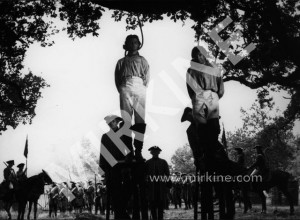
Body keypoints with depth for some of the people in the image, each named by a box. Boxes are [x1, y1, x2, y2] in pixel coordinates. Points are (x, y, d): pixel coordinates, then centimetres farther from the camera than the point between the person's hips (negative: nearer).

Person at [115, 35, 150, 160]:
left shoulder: (142, 60, 22)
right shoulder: (121, 62, 22)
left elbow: (147, 77, 11)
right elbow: (117, 78, 12)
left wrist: (143, 88, -2)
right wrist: (121, 90, 0)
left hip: (140, 90, 0)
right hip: (125, 90, 0)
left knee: (140, 121, -8)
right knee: (126, 121, -9)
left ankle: (138, 151, -9)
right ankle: (128, 151, -9)